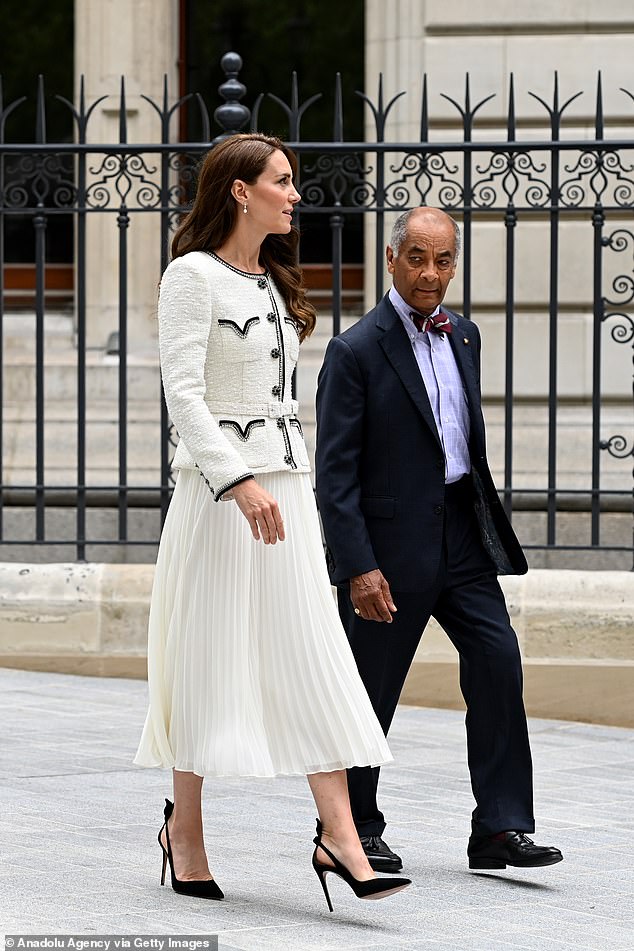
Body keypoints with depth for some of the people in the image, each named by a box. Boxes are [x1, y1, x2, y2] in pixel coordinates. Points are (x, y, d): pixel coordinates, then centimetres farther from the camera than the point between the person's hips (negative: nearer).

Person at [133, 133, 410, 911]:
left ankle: (338, 835, -7)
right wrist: (240, 482, -25)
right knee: (212, 657, 0)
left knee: (315, 657, -2)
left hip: (286, 487, 7)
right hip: (220, 486, -7)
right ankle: (185, 826, 15)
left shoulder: (271, 282, 17)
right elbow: (183, 393, -16)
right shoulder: (194, 276, -8)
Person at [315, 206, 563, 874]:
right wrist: (358, 567, -19)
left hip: (462, 531, 6)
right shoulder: (356, 350, -11)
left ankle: (500, 830, -2)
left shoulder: (463, 335, 10)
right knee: (371, 689, 4)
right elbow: (335, 471, -14)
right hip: (392, 540, -6)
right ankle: (353, 829, 20)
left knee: (498, 661, -5)